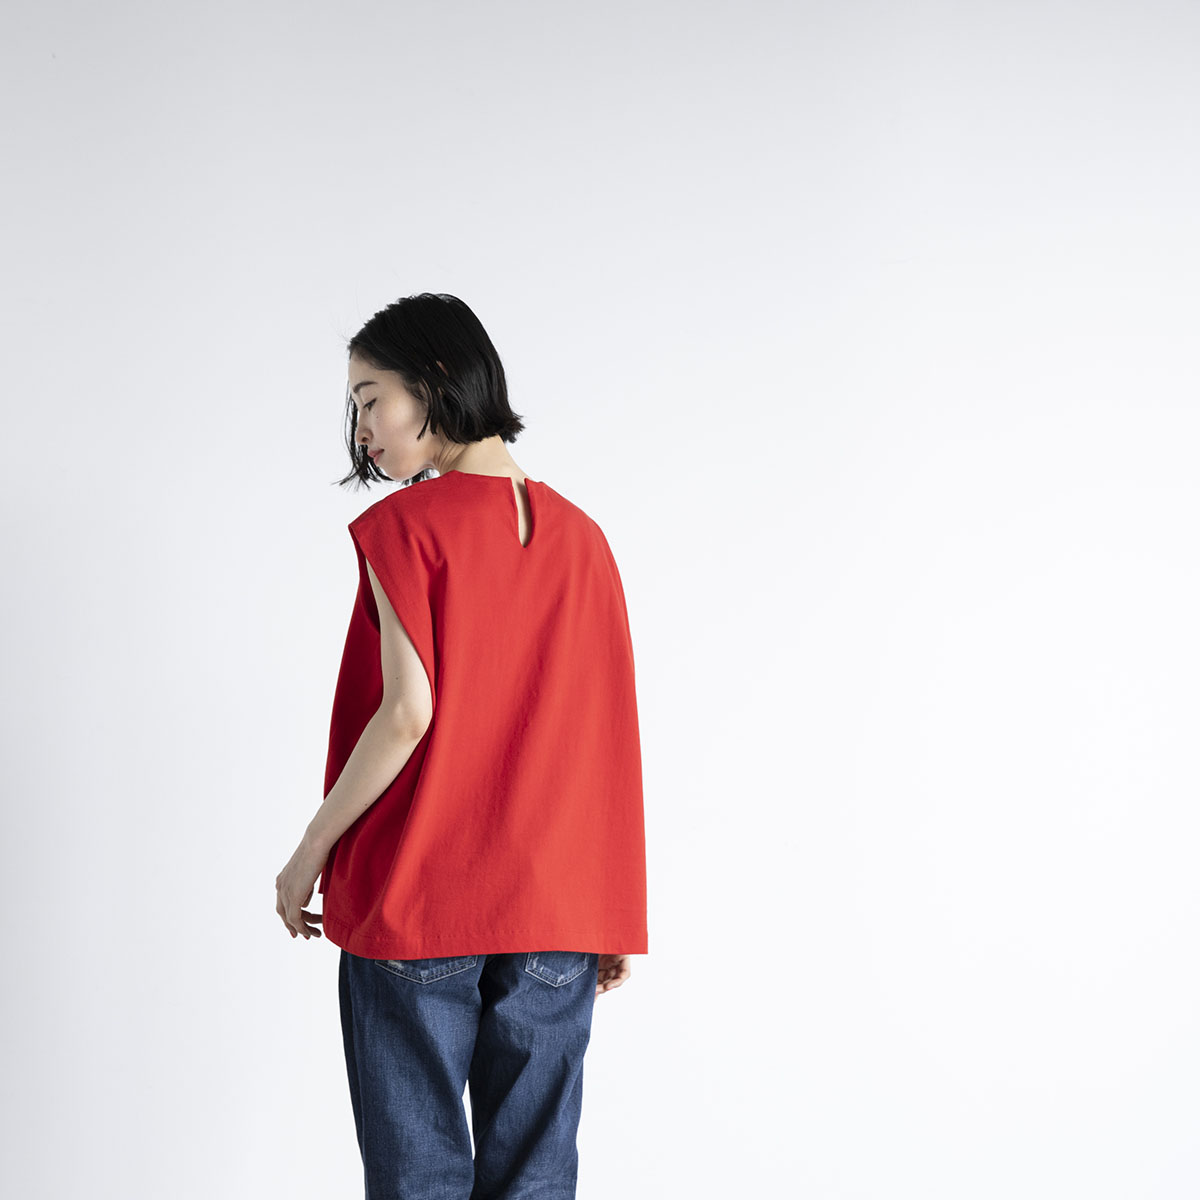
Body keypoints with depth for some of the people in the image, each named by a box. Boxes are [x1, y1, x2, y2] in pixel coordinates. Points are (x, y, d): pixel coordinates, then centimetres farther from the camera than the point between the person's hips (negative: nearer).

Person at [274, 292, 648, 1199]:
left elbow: (408, 713, -16)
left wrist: (311, 851, -5)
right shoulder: (580, 537, 7)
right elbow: (611, 736, 6)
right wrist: (616, 918, 11)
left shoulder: (406, 525, -8)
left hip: (414, 903, -4)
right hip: (553, 913, 4)